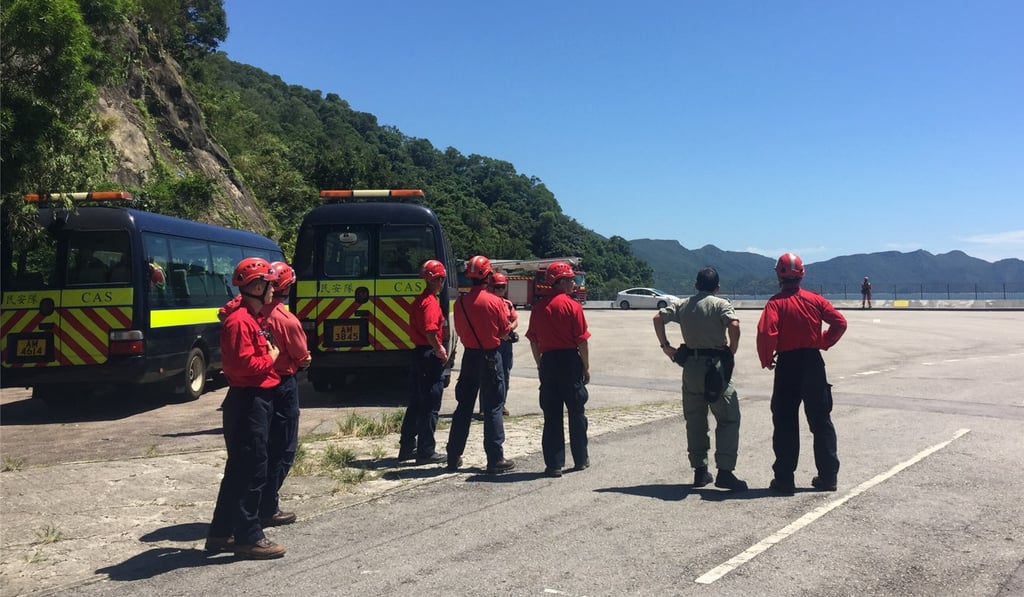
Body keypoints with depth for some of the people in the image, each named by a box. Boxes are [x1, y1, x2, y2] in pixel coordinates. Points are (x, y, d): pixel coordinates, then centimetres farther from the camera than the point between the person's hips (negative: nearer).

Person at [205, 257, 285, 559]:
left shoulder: (252, 318, 16)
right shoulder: (240, 321, -17)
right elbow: (245, 364, -25)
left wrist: (270, 357, 3)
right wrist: (271, 358, -11)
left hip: (256, 401, 11)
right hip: (247, 402, -11)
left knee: (240, 469, 16)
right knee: (252, 471, -4)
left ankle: (221, 533, 26)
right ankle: (249, 538, 5)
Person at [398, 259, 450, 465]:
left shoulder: (419, 300, 14)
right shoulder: (431, 302, -15)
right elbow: (430, 331, -27)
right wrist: (439, 350, -15)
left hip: (419, 353, 10)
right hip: (430, 356, -10)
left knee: (416, 402, 16)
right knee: (431, 406, -3)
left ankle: (407, 448, 22)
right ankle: (426, 452, 2)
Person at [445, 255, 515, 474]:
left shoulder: (460, 302, -2)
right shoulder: (495, 302, -13)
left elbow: (459, 331, 6)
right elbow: (505, 333, -4)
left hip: (469, 355, 4)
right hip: (490, 356, -4)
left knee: (464, 406, 13)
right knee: (492, 408, 2)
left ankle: (454, 456, 18)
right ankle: (495, 459, 3)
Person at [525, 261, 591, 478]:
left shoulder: (538, 307, 4)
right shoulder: (572, 306, -9)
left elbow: (533, 340, 7)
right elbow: (582, 340, -10)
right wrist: (586, 368, 0)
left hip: (547, 361, 4)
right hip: (570, 360, -3)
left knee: (551, 415, 6)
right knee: (576, 412, 11)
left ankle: (554, 464, 6)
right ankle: (580, 459, 21)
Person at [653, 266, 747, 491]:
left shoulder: (682, 305, 8)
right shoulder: (721, 304, -5)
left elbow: (658, 318, 2)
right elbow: (734, 326, -21)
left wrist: (665, 346, 6)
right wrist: (732, 351, -7)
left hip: (690, 365, 5)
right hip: (715, 366, -5)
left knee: (695, 420, 14)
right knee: (728, 418, 2)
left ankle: (700, 471, 19)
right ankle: (724, 471, -6)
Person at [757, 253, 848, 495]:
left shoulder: (776, 302, -10)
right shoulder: (815, 299, 2)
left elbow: (766, 333, -23)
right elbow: (840, 323, -1)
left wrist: (766, 360, -8)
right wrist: (824, 343, 12)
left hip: (787, 365, -3)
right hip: (813, 363, 4)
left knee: (785, 423, 4)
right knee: (821, 422, 13)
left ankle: (784, 479, 6)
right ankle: (828, 476, 18)